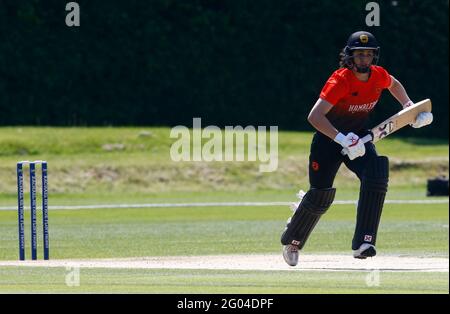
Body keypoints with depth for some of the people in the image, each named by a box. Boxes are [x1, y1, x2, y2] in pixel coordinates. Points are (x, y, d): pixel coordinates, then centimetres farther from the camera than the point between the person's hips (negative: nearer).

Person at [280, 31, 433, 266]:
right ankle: (291, 241, 25)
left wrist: (409, 107, 5)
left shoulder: (379, 75, -9)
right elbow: (314, 116, -37)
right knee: (320, 196, -4)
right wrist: (342, 140, -46)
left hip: (358, 137, 5)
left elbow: (393, 85, 19)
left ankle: (363, 244, -23)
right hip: (329, 138, -5)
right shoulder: (340, 80, -28)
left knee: (376, 178, -22)